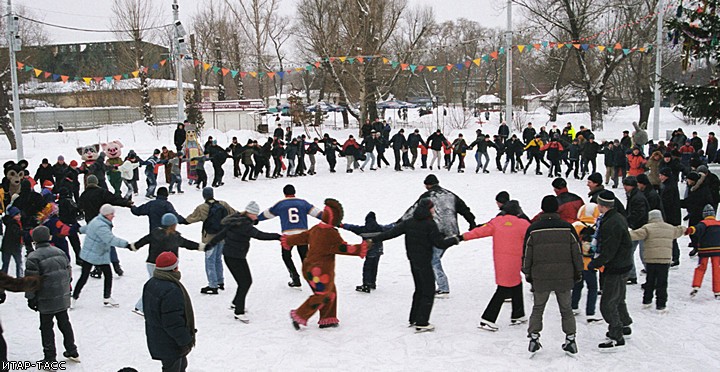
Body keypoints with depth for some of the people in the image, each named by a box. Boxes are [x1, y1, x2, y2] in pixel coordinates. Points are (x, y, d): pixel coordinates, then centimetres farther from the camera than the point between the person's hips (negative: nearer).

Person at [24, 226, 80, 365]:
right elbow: (69, 272, 12)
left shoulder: (33, 257, -14)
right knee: (64, 323, 19)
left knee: (46, 327, 5)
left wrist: (31, 298, -5)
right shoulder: (60, 252, 6)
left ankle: (50, 359, 8)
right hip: (63, 297, 6)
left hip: (46, 301, -6)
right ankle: (72, 351, 27)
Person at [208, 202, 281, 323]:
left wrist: (211, 243, 20)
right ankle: (239, 312, -1)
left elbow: (223, 233, 13)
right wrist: (277, 237, -32)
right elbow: (259, 235, -32)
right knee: (245, 282, -5)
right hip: (234, 257, -10)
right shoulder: (244, 225, -24)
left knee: (245, 281, 17)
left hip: (229, 255, 10)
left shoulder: (237, 220, 6)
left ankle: (236, 303, 34)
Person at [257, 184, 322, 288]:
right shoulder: (303, 203, 10)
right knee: (305, 257, 12)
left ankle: (296, 280, 11)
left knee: (286, 256, 18)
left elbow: (266, 214, 20)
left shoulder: (280, 204, 8)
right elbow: (316, 212, 5)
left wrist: (255, 219, 37)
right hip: (302, 235, 1)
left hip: (287, 235, -1)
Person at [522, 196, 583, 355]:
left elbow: (527, 254, 0)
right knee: (566, 309, 15)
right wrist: (578, 273, 14)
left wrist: (527, 274, 12)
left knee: (537, 309, 14)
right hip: (564, 278, 1)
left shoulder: (533, 229, -6)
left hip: (540, 278, 0)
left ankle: (534, 338, 11)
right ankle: (570, 339, 16)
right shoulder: (567, 228, -4)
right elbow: (577, 252, 2)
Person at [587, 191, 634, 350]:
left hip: (616, 268, -10)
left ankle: (617, 337, 5)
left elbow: (608, 252, -26)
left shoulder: (612, 224, -27)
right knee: (617, 299, 25)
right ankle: (624, 326, 41)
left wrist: (594, 264, -15)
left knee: (607, 304, -4)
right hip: (622, 265, 10)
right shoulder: (617, 217, 7)